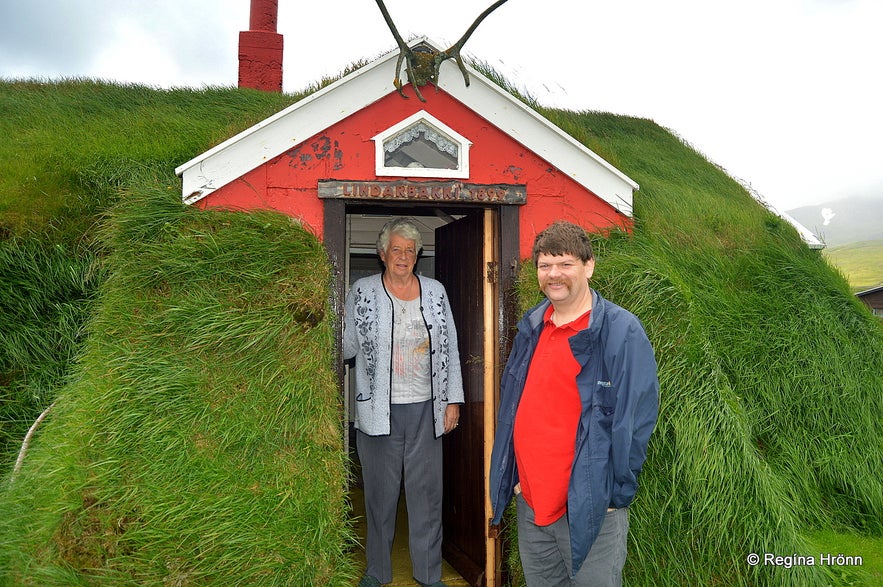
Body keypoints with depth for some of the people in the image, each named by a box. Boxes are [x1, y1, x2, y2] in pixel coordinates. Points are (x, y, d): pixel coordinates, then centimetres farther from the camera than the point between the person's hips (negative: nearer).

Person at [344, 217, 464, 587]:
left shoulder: (435, 291, 6)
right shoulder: (362, 292, 1)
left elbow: (450, 348, 7)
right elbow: (347, 347, 5)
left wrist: (453, 400, 4)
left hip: (426, 408, 2)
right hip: (379, 410, -1)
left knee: (427, 491, 8)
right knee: (380, 491, 10)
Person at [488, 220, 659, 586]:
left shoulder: (622, 332, -14)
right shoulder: (531, 327, 6)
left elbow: (635, 421, -14)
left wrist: (615, 494, -12)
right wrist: (514, 477, 12)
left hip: (590, 509, -6)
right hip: (528, 503, 6)